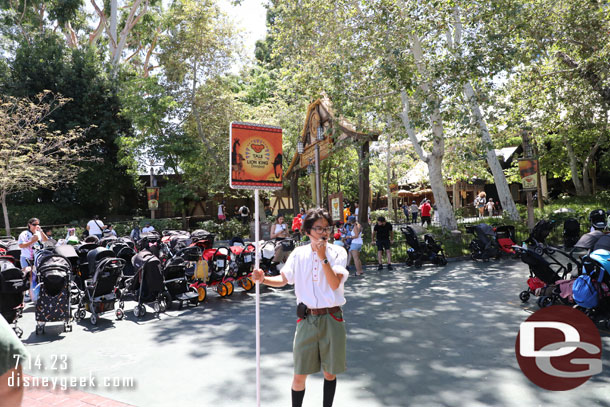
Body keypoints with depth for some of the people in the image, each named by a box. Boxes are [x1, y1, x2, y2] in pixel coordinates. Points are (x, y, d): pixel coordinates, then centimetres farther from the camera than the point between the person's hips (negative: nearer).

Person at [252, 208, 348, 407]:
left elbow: (335, 284, -15)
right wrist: (263, 279, -11)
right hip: (307, 319, 1)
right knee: (300, 374, 7)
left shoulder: (337, 252, -5)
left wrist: (323, 257, -21)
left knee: (330, 371, 14)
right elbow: (283, 280, 6)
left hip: (332, 319, -1)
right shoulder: (298, 253, 1)